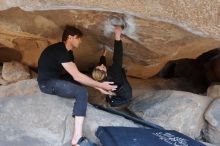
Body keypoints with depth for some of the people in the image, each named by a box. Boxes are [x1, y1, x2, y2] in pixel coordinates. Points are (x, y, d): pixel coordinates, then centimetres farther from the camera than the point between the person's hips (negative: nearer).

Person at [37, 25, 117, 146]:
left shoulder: (68, 52, 11)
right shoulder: (59, 50, -21)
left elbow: (76, 75, 8)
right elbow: (76, 76, -27)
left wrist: (98, 88, 2)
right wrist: (100, 85, -20)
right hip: (47, 83, -11)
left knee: (81, 85, 11)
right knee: (82, 92, -20)